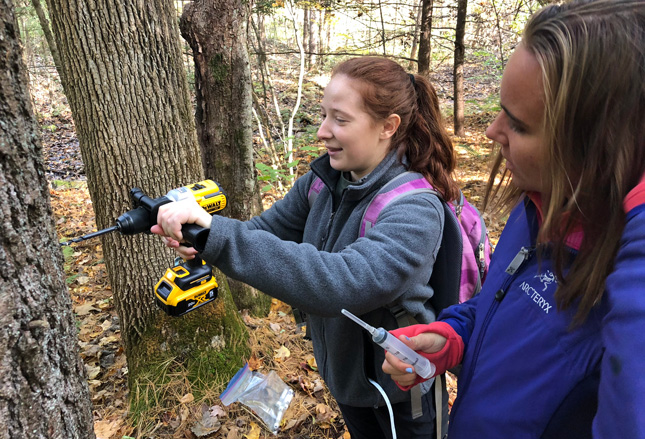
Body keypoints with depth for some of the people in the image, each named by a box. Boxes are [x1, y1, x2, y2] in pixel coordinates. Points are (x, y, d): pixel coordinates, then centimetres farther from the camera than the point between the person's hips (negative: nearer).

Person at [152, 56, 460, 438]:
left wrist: (216, 233, -46)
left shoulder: (415, 210, -31)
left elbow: (343, 283, -44)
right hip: (342, 369, 6)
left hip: (398, 387, -5)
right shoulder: (322, 181, -10)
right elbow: (265, 231, -7)